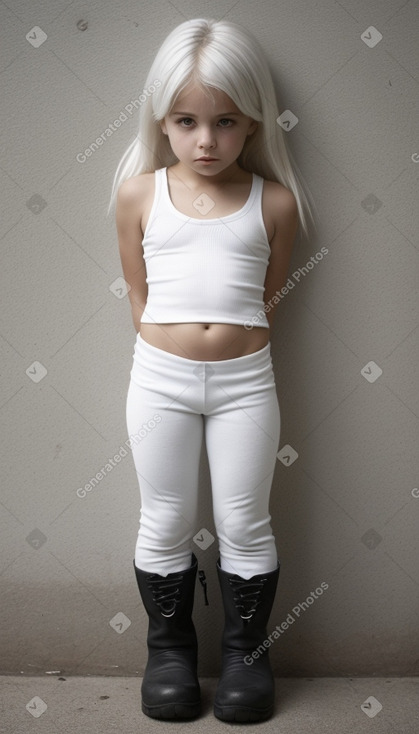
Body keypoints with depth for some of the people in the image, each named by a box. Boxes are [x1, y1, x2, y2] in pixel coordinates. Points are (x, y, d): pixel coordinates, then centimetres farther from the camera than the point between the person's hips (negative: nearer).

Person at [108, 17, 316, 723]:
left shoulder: (275, 202, -1)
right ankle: (169, 646, 31)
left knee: (244, 524, 9)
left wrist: (234, 346, 3)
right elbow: (138, 294, 6)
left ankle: (245, 650, 29)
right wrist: (172, 350, 1)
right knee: (166, 523, 11)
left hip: (245, 380, 0)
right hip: (159, 379, 1)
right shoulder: (139, 193, 0)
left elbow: (269, 297, 7)